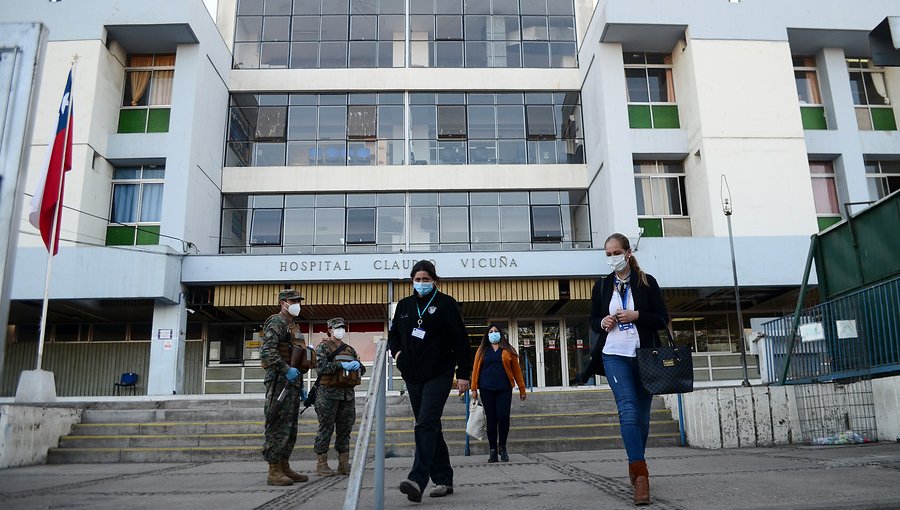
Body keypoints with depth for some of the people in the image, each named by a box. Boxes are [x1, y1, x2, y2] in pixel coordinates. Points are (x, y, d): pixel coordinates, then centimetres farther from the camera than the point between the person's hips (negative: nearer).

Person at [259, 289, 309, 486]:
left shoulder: (292, 326, 23)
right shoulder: (276, 322, -8)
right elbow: (267, 352, -21)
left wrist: (299, 386, 24)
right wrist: (286, 369, -26)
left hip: (291, 383, 10)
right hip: (280, 382, -10)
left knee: (290, 428, 12)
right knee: (279, 427, -8)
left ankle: (284, 468, 18)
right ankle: (274, 472, -5)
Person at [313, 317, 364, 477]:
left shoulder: (350, 350, 20)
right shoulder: (323, 347, 3)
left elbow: (362, 369, 17)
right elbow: (321, 367, -13)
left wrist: (357, 365, -6)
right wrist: (341, 365, -20)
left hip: (348, 394, 6)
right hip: (329, 393, -6)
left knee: (345, 429, 7)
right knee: (326, 428, -4)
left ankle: (344, 464, 13)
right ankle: (321, 464, 2)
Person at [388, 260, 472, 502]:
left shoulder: (446, 304, -3)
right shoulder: (404, 305, 12)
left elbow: (461, 341, -5)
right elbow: (393, 334, 24)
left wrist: (464, 374, -9)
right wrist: (396, 351, 3)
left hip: (439, 375, -6)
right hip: (413, 376, 6)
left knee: (426, 425, -17)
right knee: (431, 428, 10)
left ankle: (417, 480, -24)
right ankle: (444, 480, 18)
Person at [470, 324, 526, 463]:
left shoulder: (508, 350, 10)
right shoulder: (482, 350, 11)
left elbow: (516, 370, 9)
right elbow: (476, 369, 7)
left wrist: (522, 389, 5)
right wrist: (474, 388, 0)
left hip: (504, 389, -1)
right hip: (487, 389, 1)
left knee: (504, 417, -9)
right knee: (491, 419, 3)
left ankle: (502, 446, 12)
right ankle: (493, 450, 11)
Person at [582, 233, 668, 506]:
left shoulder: (647, 282, 3)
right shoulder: (601, 285, 9)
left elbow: (662, 318, 2)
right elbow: (593, 320, 16)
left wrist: (637, 316, -14)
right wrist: (602, 322, -6)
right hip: (614, 355, 0)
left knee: (642, 415, 7)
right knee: (629, 412, -14)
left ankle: (634, 466, 27)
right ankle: (641, 475, -18)